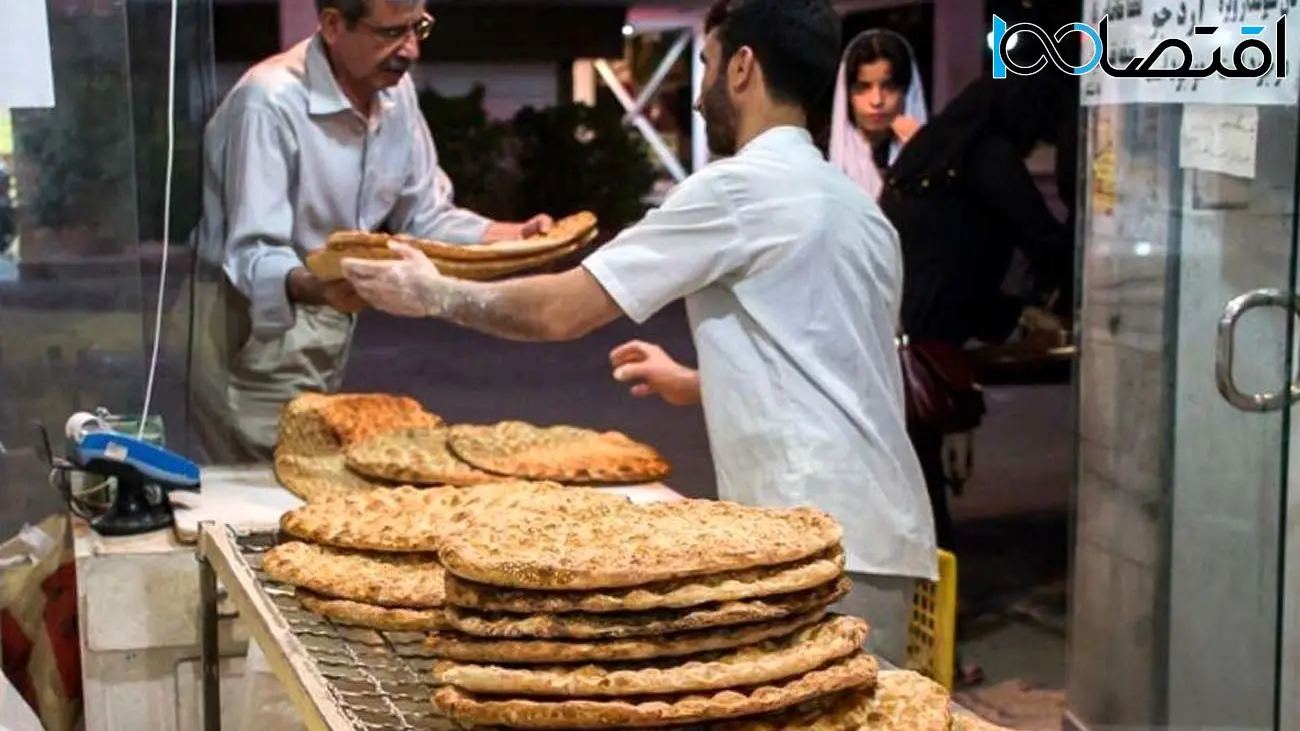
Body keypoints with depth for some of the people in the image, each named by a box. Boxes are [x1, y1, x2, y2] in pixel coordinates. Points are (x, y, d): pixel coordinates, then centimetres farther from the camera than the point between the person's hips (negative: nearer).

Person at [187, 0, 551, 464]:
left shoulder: (394, 88, 1)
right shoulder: (270, 101, -23)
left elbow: (423, 217, 7)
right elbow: (253, 255, -27)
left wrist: (508, 236, -10)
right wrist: (313, 286, -48)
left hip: (328, 334, 7)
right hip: (251, 334, -7)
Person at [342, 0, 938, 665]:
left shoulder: (742, 187, -9)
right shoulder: (853, 205, 18)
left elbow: (563, 310, -7)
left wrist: (436, 295, 7)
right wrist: (695, 386, 34)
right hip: (876, 533, 9)